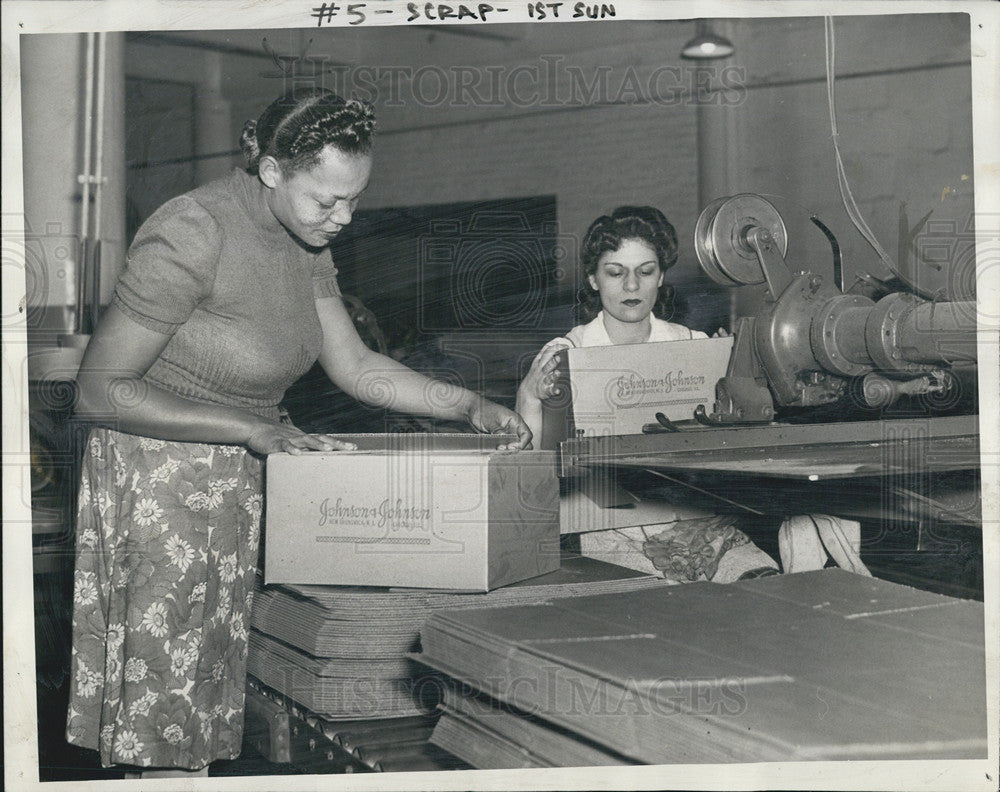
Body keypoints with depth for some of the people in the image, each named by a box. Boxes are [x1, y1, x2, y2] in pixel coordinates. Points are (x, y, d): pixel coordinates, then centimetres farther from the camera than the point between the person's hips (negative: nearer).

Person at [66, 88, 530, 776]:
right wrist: (253, 431, -23)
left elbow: (354, 365, 7)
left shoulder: (305, 241, 3)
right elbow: (101, 390, -20)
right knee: (164, 709, -2)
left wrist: (468, 405, -4)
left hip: (238, 484, 7)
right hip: (162, 480, -7)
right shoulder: (193, 234, -22)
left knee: (213, 697, 10)